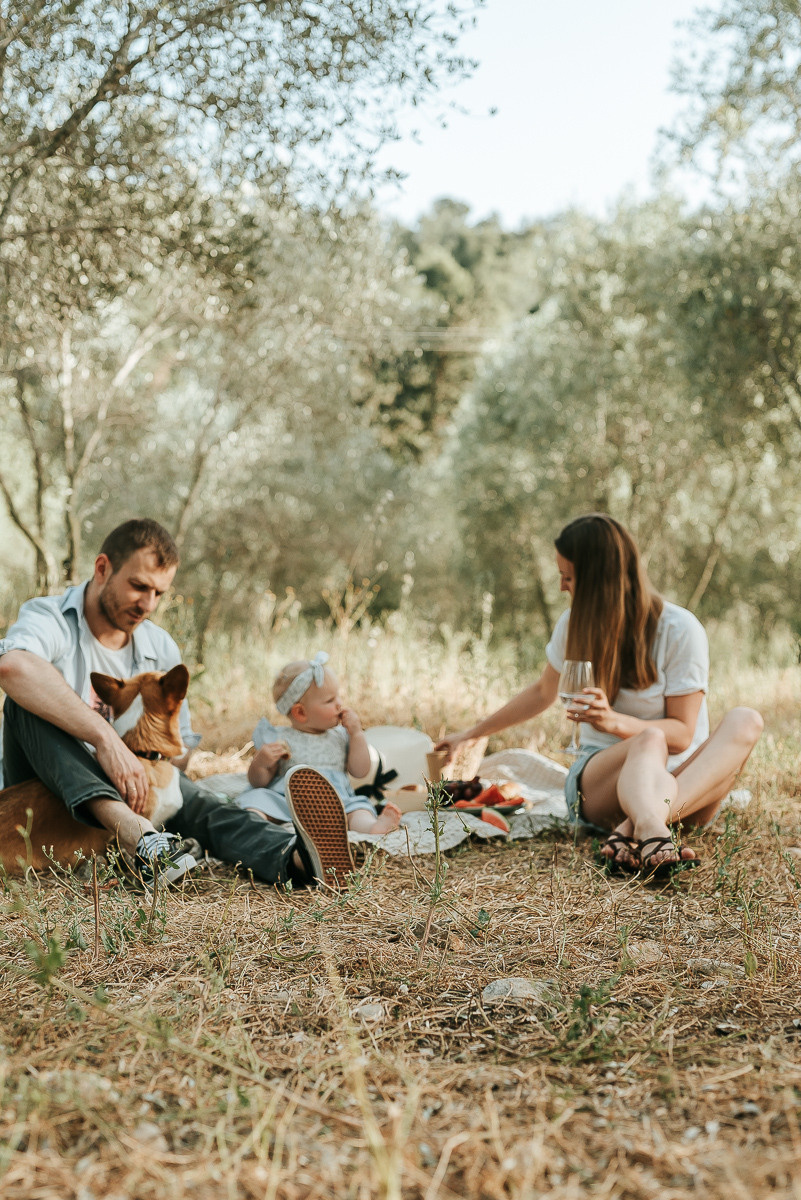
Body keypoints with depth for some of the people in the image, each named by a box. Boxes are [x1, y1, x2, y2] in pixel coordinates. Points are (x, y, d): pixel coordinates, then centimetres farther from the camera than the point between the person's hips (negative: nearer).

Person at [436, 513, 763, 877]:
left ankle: (633, 828, -52)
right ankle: (650, 833, -68)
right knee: (650, 739, -35)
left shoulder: (680, 630, -9)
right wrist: (470, 734, 28)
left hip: (685, 783, -1)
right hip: (602, 776, 1)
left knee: (745, 721, -31)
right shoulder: (575, 624, 4)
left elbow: (682, 734, -9)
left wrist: (615, 721, -27)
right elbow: (543, 691, 22)